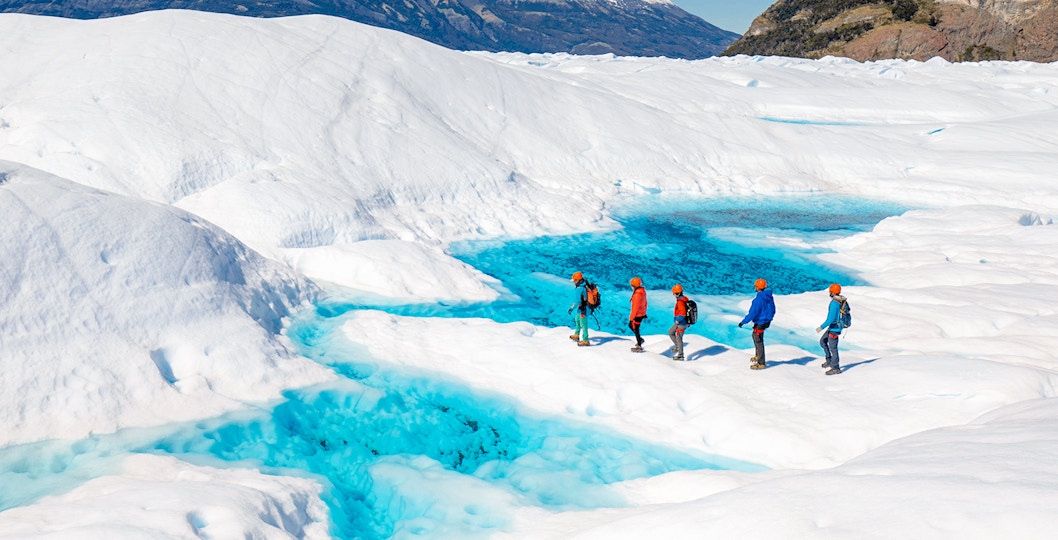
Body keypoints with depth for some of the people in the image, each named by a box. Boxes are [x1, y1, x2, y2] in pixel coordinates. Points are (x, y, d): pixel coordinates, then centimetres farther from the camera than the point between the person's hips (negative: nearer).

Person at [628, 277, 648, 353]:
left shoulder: (637, 295, -27)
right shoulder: (643, 291, 1)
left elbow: (635, 307, -25)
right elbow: (645, 303, 13)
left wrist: (631, 318, -19)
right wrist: (644, 313, 25)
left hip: (637, 315, -9)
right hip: (642, 313, 9)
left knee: (635, 329, 5)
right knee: (630, 325, 23)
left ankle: (639, 347, 16)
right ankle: (640, 339, 28)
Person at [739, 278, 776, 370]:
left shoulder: (759, 299, -26)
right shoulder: (770, 297, 2)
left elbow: (753, 313, -25)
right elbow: (773, 310, 13)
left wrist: (743, 322, -17)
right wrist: (769, 319, 29)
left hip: (760, 323, -10)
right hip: (766, 321, 10)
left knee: (758, 342, 1)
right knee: (755, 336, 27)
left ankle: (761, 363, 9)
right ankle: (758, 356, 40)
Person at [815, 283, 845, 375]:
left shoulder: (834, 304, -26)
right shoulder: (841, 301, 2)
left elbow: (831, 319, -28)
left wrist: (821, 327, -19)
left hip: (834, 329, -10)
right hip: (832, 327, 10)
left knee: (833, 348, 1)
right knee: (822, 341, 21)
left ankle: (836, 368, 12)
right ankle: (829, 360, 26)